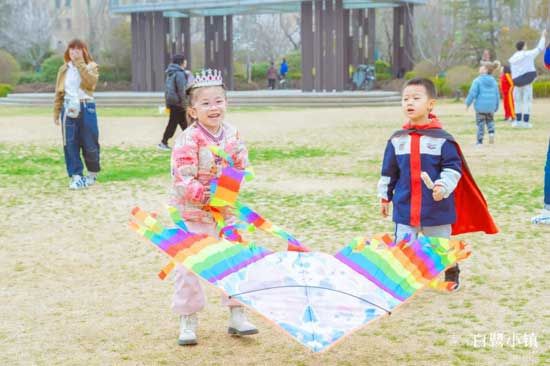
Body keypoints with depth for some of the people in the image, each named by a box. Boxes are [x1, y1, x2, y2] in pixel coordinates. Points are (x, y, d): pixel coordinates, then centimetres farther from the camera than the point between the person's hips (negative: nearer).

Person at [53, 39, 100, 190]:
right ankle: (75, 176, 1)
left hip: (86, 108, -2)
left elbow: (91, 82, -19)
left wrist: (80, 63, -18)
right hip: (68, 108, 2)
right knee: (70, 143, -3)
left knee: (90, 143, 0)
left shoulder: (91, 66, 3)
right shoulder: (64, 69, 11)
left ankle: (92, 173, 21)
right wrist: (56, 112, 7)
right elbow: (59, 92, 13)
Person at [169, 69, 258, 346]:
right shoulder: (188, 140, -19)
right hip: (192, 214, -5)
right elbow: (182, 178, -22)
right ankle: (188, 322, 15)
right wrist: (202, 194, -31)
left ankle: (236, 316, 23)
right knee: (188, 266, 2)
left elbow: (242, 167, 5)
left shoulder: (232, 134, -1)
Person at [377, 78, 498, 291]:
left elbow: (453, 168, -9)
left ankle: (452, 275, 38)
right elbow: (388, 172, 10)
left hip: (437, 208, -2)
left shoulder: (442, 139, -10)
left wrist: (443, 187, -24)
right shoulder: (396, 140, 1)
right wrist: (385, 196, 13)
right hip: (404, 207, 2)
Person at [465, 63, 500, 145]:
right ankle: (491, 132, -4)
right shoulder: (493, 81, 8)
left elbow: (472, 93, -13)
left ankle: (480, 141, 9)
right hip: (491, 107, 4)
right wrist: (496, 107, 22)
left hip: (480, 106, -4)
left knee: (480, 123, 5)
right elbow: (497, 95, 13)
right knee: (490, 121, 21)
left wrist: (468, 103, -1)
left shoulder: (477, 80, -9)